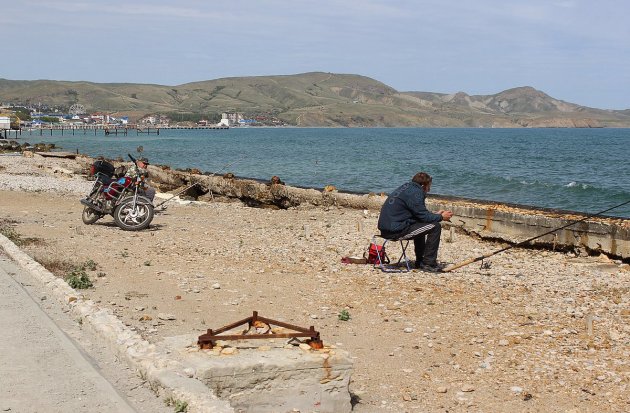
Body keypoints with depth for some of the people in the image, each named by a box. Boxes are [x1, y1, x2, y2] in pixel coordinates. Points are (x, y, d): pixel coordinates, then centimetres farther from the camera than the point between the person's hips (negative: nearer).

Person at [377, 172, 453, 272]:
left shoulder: (406, 187, 17)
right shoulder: (415, 192, -13)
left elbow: (419, 213, 26)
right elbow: (423, 216, -12)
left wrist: (436, 215, 26)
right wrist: (441, 217, 4)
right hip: (396, 231, -10)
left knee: (420, 224, 34)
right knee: (435, 227, -6)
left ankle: (420, 262, 34)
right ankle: (429, 263, 0)